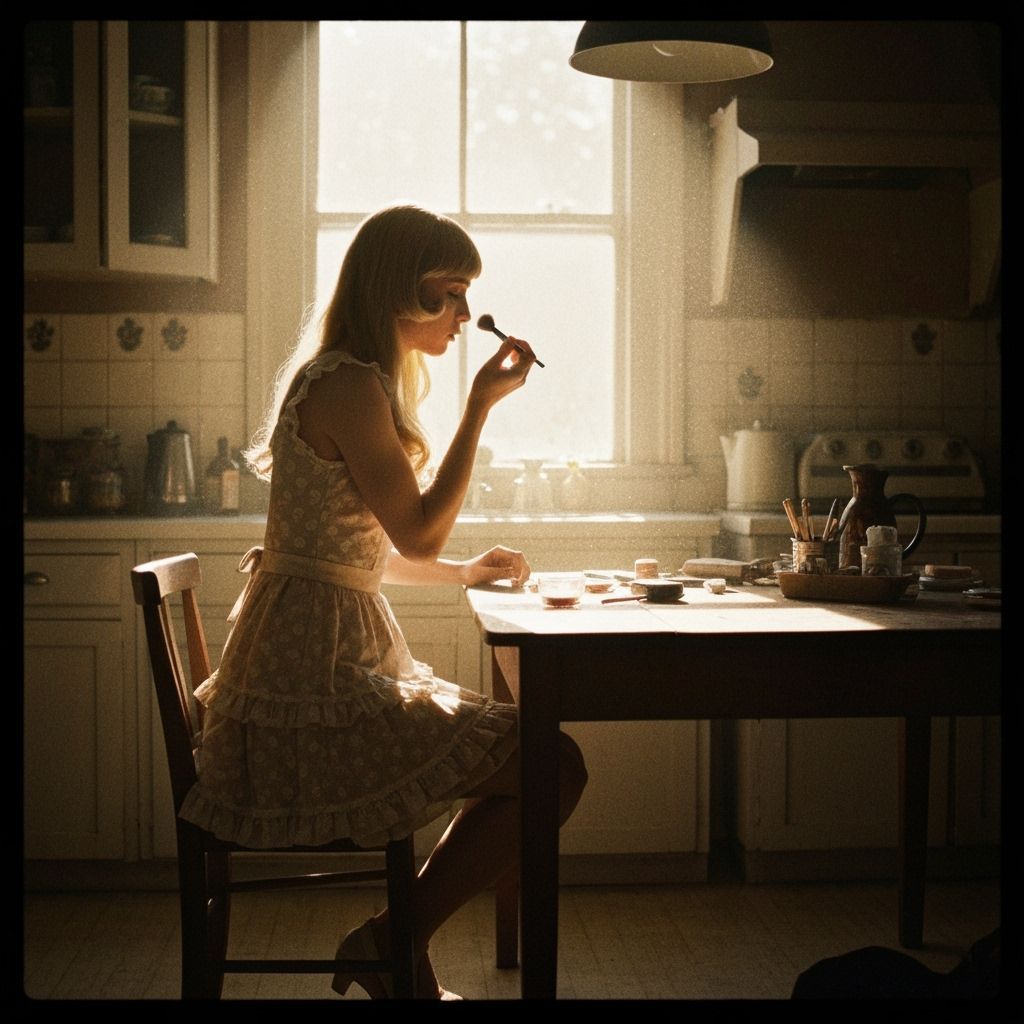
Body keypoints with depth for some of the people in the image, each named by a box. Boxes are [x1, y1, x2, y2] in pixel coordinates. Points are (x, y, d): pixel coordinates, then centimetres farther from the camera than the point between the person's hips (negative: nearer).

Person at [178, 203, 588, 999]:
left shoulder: (348, 381, 18)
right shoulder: (348, 385, -14)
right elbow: (418, 534, -15)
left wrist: (462, 572, 17)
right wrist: (482, 404, -11)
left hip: (327, 659, 11)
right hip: (317, 675, -11)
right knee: (554, 768, -14)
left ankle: (402, 945, 17)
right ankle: (396, 944, 0)